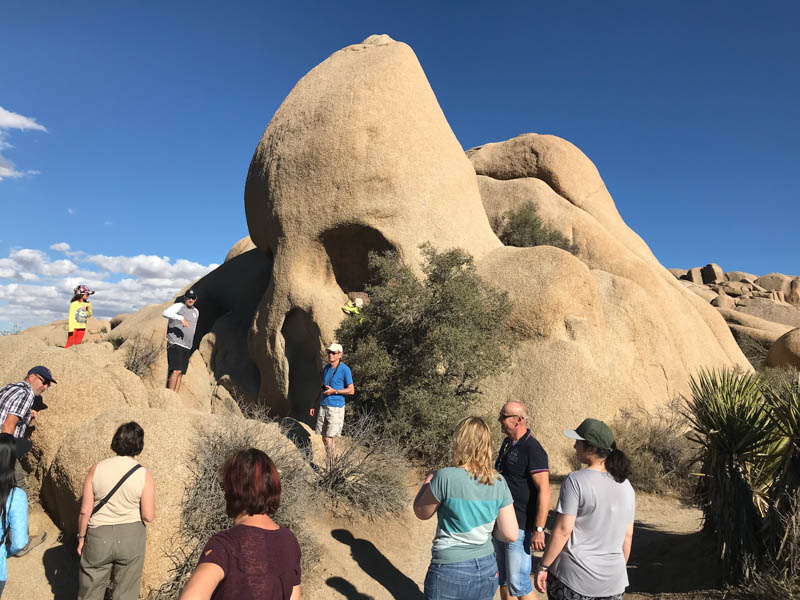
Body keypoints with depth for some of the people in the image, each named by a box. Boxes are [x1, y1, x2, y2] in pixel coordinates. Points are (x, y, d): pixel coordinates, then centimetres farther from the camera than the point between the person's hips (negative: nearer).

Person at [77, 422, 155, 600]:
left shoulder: (97, 469, -10)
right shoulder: (144, 474, -14)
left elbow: (85, 510, -7)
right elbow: (148, 516, -12)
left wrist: (81, 537, 9)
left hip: (98, 537, 1)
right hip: (131, 538, -1)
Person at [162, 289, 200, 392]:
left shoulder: (196, 312, 19)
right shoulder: (178, 306, -2)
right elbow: (165, 313, -22)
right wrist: (181, 318, -33)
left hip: (187, 347, 7)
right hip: (175, 344, -7)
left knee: (180, 373, 4)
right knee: (176, 371, -17)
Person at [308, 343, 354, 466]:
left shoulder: (344, 369, -9)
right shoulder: (326, 368, 12)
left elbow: (351, 390, -9)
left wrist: (334, 391, -17)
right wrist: (314, 405, 18)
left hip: (336, 408, -7)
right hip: (323, 406, 7)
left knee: (328, 438, -7)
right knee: (324, 438, 11)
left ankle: (330, 467, 5)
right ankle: (333, 463, 24)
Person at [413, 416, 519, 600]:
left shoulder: (445, 477, -20)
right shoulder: (499, 483, -6)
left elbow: (421, 512, -5)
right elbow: (510, 535, -4)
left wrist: (427, 482, 9)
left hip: (450, 573, -4)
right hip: (488, 569, 4)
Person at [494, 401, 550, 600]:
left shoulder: (532, 449, -20)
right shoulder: (507, 443, 8)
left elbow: (544, 490, -23)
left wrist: (539, 529, -24)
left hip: (519, 526, -9)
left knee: (518, 583, -2)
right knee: (503, 578, 19)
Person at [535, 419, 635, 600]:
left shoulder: (576, 481, -18)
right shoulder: (626, 485, 2)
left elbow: (563, 530, -19)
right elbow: (628, 534, 10)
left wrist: (543, 566, -9)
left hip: (574, 579, -5)